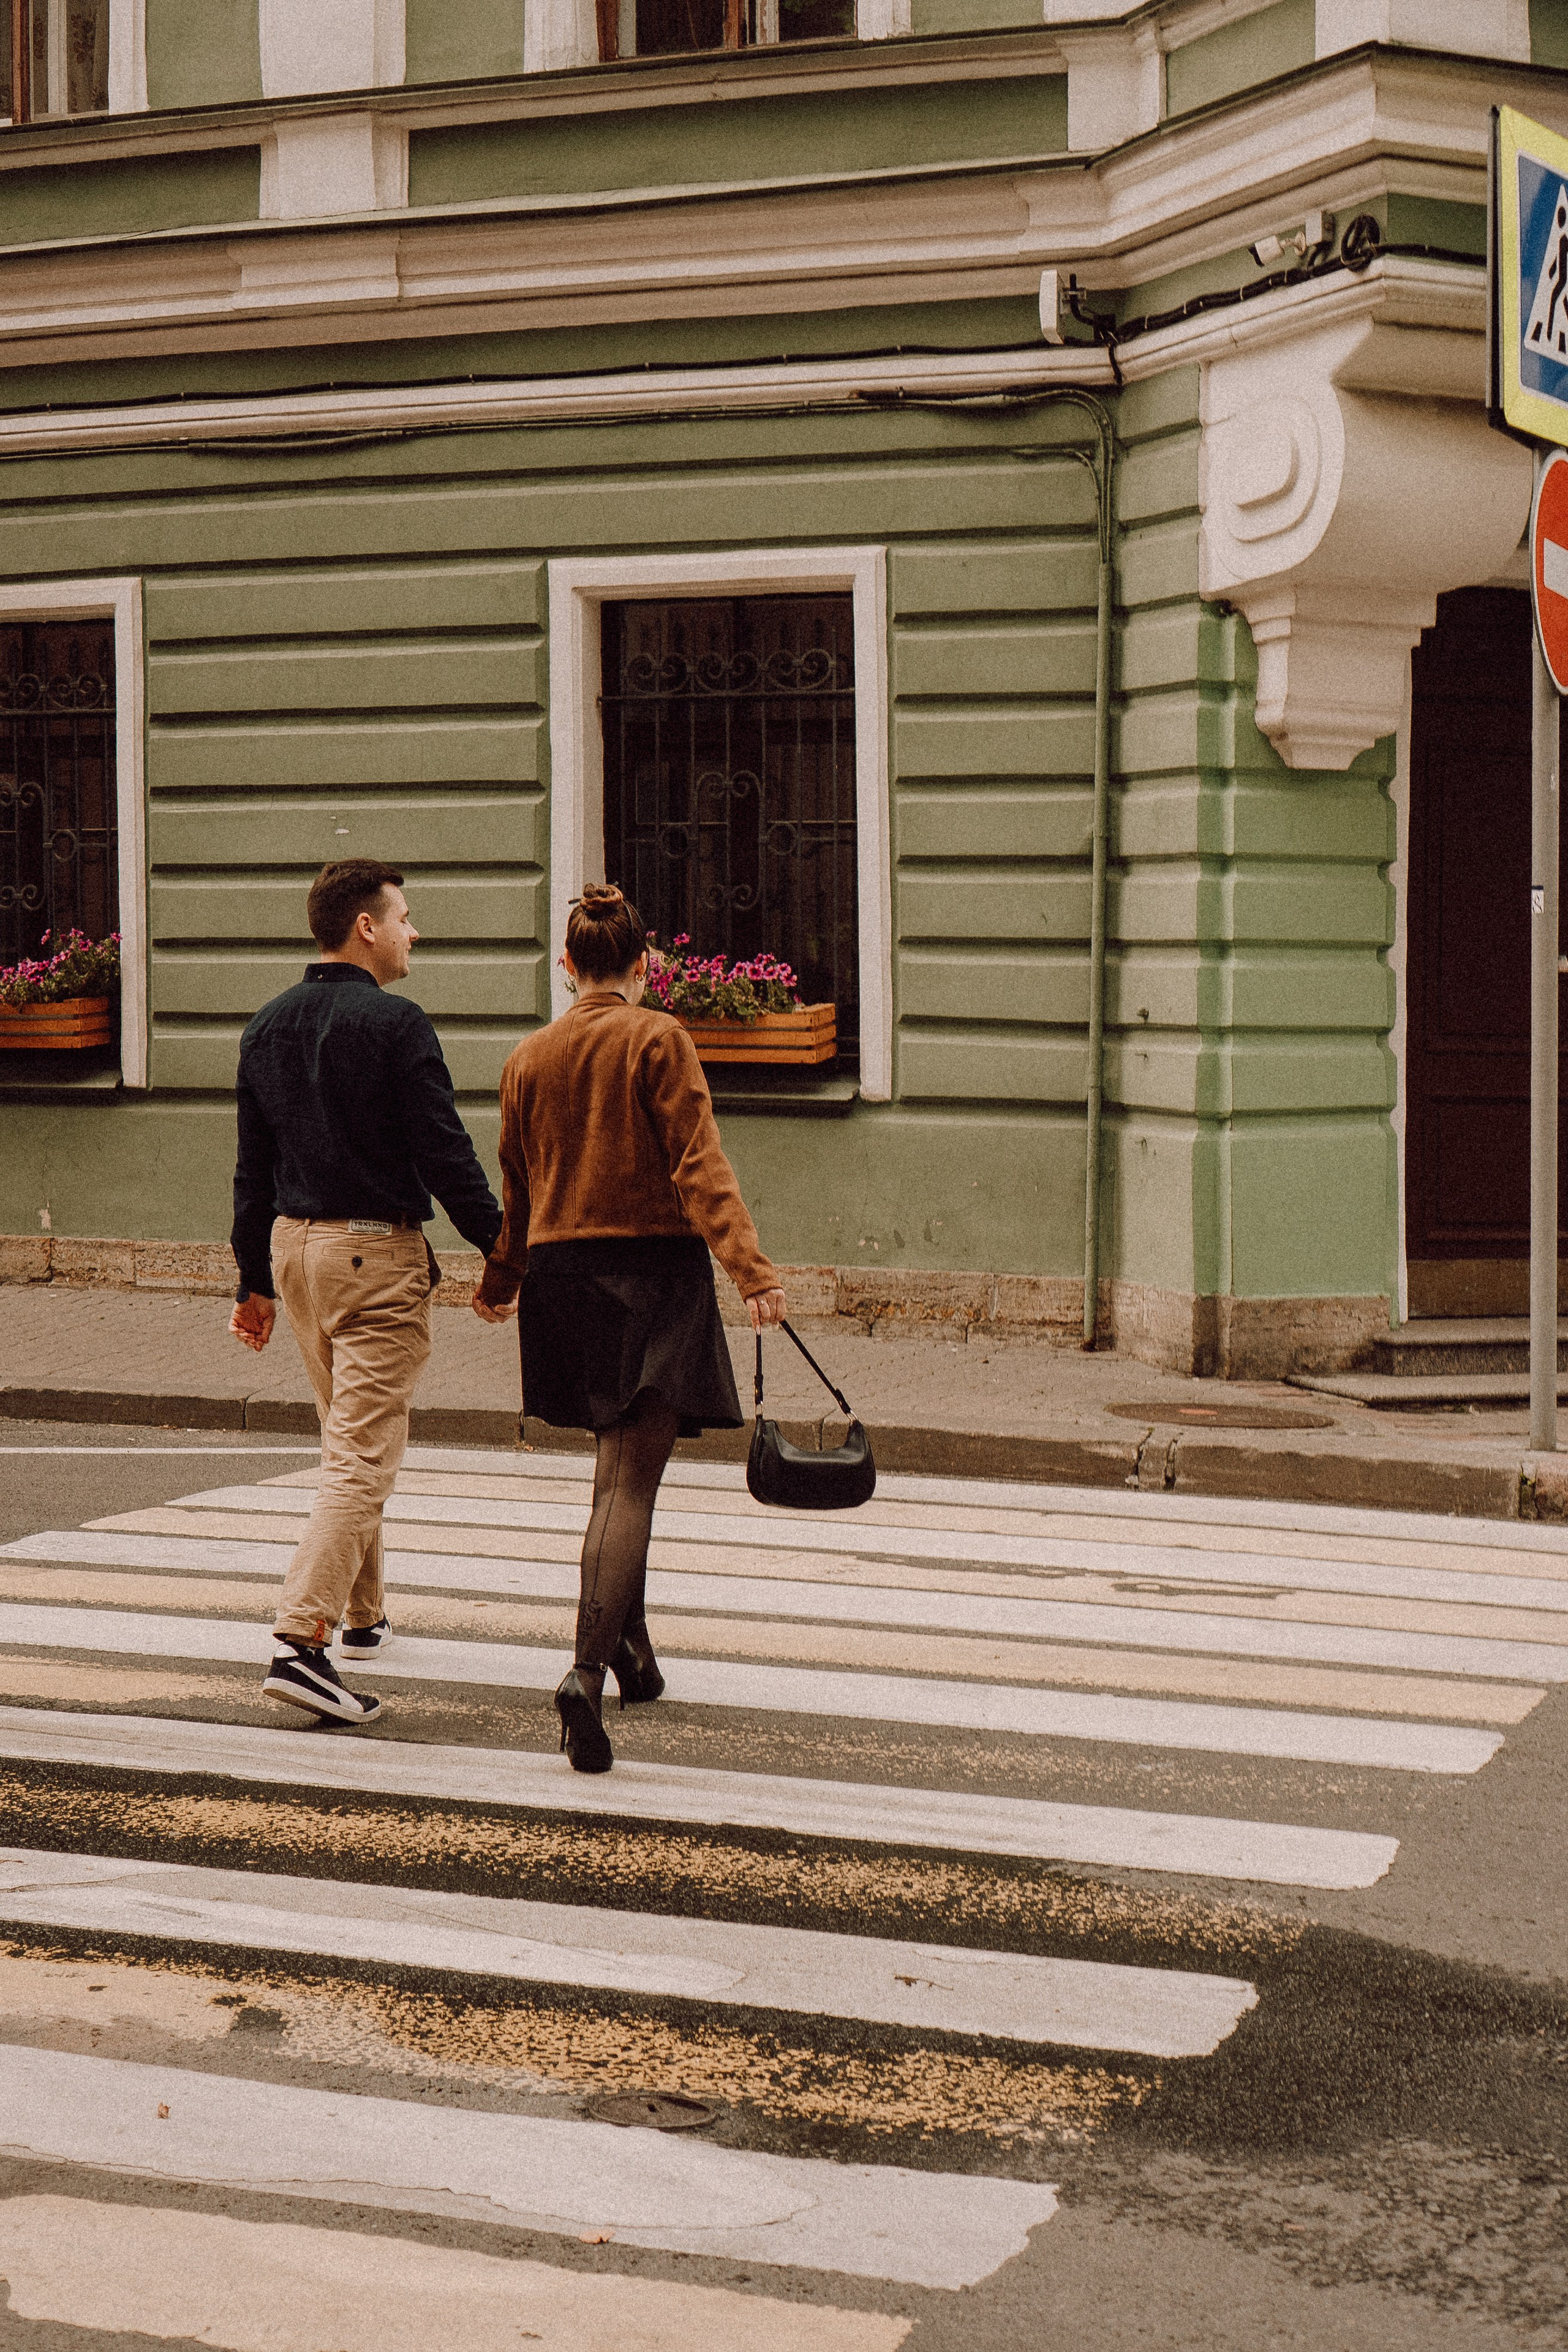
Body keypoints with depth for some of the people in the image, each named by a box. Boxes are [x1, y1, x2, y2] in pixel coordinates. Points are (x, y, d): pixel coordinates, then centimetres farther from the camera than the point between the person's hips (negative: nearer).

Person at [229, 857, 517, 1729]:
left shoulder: (269, 1027, 9)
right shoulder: (396, 1025, -14)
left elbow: (253, 1167, 13)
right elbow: (446, 1154, -16)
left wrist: (255, 1281, 19)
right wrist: (501, 1254, -7)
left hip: (294, 1246, 8)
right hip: (377, 1251, -8)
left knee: (349, 1436, 23)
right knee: (365, 1453, -8)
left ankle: (364, 1614, 33)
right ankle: (302, 1641, -17)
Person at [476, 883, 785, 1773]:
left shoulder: (530, 1057, 9)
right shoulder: (659, 1039, -6)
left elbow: (518, 1189, 16)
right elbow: (699, 1164, -16)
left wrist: (501, 1281, 31)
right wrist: (751, 1269, -21)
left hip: (563, 1271, 5)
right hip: (653, 1267, -5)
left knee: (620, 1463, 22)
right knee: (631, 1480, -9)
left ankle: (633, 1649, 30)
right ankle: (589, 1672, -23)